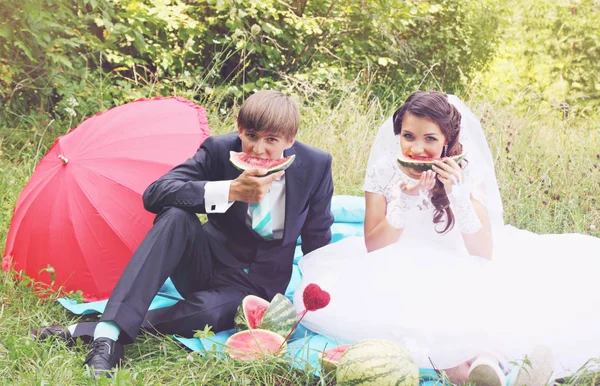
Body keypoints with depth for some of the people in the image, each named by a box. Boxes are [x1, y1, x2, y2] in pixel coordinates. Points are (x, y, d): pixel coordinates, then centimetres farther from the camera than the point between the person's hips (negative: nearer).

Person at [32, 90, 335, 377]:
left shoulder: (316, 166, -11)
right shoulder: (220, 149, -13)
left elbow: (318, 241, -1)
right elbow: (154, 194, -25)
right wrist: (230, 191, -36)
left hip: (256, 284, -1)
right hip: (208, 265, 1)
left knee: (204, 312, -36)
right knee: (175, 215, -32)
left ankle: (83, 332, -24)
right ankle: (108, 333, -39)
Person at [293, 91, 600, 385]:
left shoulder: (467, 173, -7)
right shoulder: (383, 172, -7)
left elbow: (484, 253, -12)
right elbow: (373, 247, -12)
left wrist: (459, 196, -26)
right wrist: (405, 199, -26)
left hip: (457, 274, -1)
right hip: (400, 275, 1)